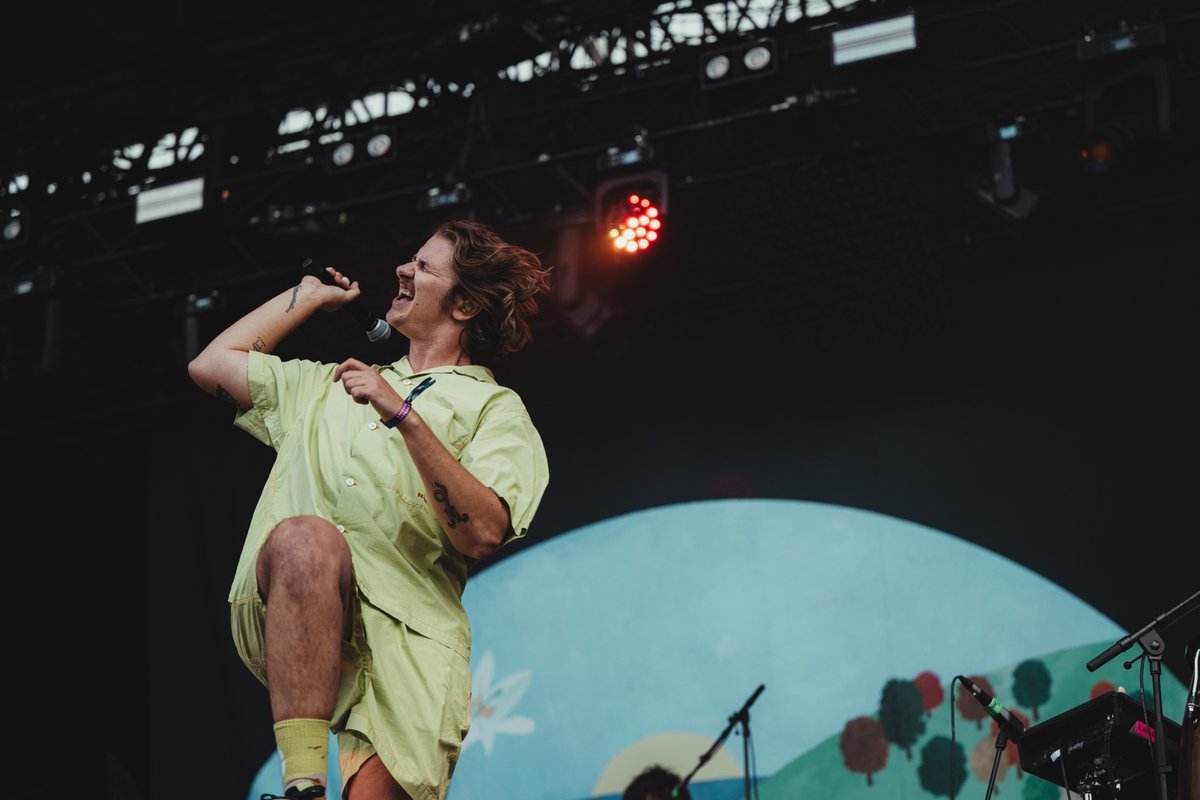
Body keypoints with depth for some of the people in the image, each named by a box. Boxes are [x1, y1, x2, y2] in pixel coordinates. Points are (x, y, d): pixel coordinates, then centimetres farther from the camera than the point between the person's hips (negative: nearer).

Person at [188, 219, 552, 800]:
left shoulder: (494, 408, 16)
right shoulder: (333, 385, 34)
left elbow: (483, 532, -2)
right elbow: (212, 365, 34)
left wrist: (404, 416, -10)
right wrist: (309, 294, 40)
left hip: (405, 632, -3)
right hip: (278, 615, 3)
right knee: (307, 537, -36)